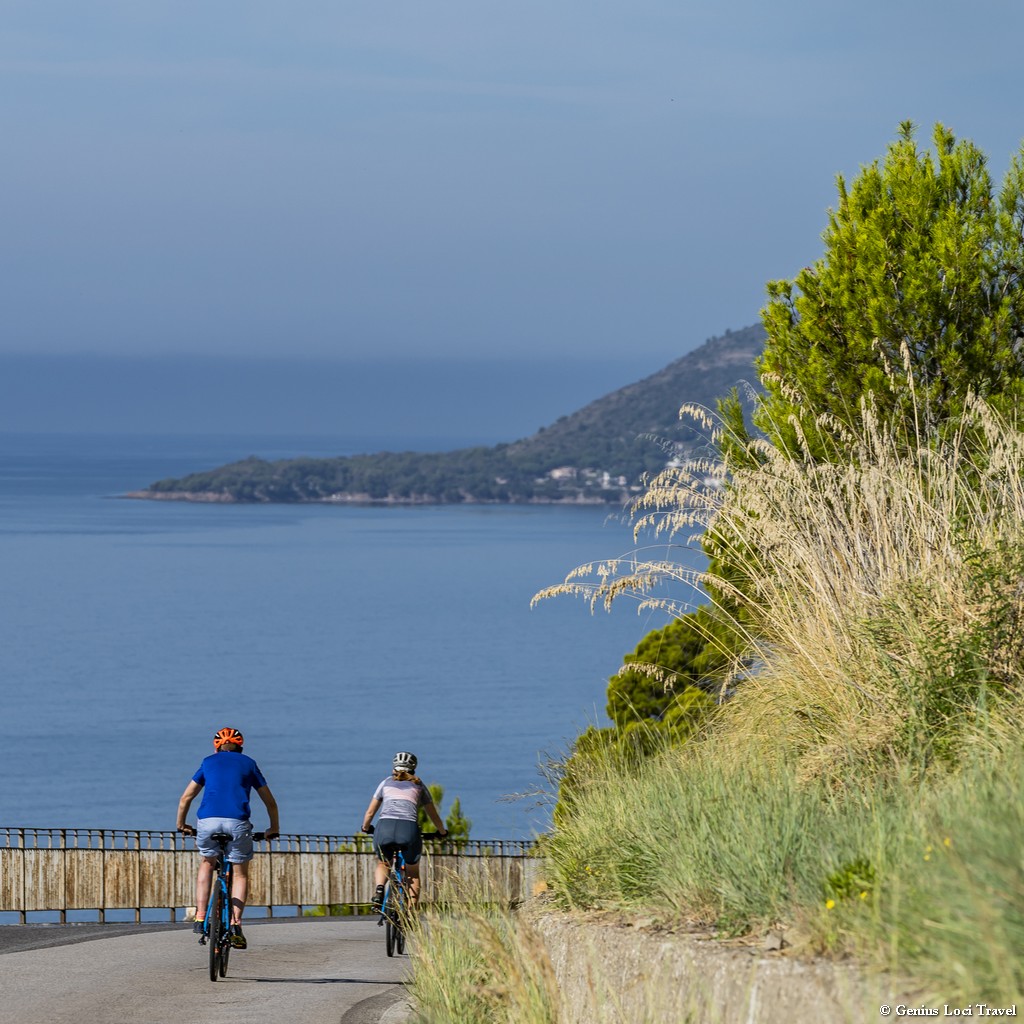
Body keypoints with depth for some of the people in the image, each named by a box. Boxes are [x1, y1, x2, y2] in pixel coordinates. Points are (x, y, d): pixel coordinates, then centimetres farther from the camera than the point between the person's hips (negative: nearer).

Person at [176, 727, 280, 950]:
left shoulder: (209, 762, 24)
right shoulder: (248, 764, 23)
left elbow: (185, 799, 26)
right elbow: (270, 802, 26)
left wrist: (181, 826, 40)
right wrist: (273, 829, 40)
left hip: (207, 821, 1)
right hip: (237, 823, -1)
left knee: (208, 863, 27)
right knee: (240, 874, 14)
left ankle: (200, 918, 17)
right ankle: (235, 925, -4)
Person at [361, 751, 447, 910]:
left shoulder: (386, 783, 23)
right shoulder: (418, 785, 23)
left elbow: (370, 812, 27)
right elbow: (433, 815, 32)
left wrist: (365, 828, 47)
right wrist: (442, 831, 50)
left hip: (384, 827, 0)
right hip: (409, 829, 0)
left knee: (383, 865, 28)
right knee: (413, 874, 20)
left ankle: (379, 889, -1)